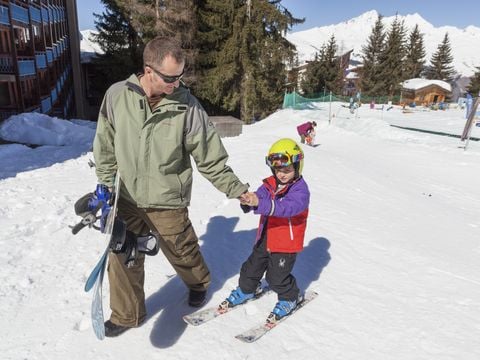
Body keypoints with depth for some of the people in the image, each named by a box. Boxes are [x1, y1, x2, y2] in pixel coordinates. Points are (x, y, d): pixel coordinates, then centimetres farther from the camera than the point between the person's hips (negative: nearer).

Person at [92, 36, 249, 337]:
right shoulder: (117, 96, -8)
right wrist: (106, 186, 4)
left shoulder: (187, 106, -15)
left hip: (167, 203, -2)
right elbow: (105, 146, 4)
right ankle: (127, 314, 36)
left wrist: (236, 189, -10)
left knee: (183, 253, 16)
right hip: (127, 199, 3)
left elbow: (211, 157, -9)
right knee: (123, 258, 11)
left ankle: (199, 283, 50)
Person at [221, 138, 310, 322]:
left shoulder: (300, 189, -21)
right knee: (252, 266, 19)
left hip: (286, 244, -6)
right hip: (264, 238, 6)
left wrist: (259, 203, -50)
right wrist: (248, 201, -37)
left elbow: (287, 207, -37)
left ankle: (290, 297, 33)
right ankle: (247, 289, 45)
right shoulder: (269, 184, 0)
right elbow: (259, 196, -11)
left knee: (277, 276, 4)